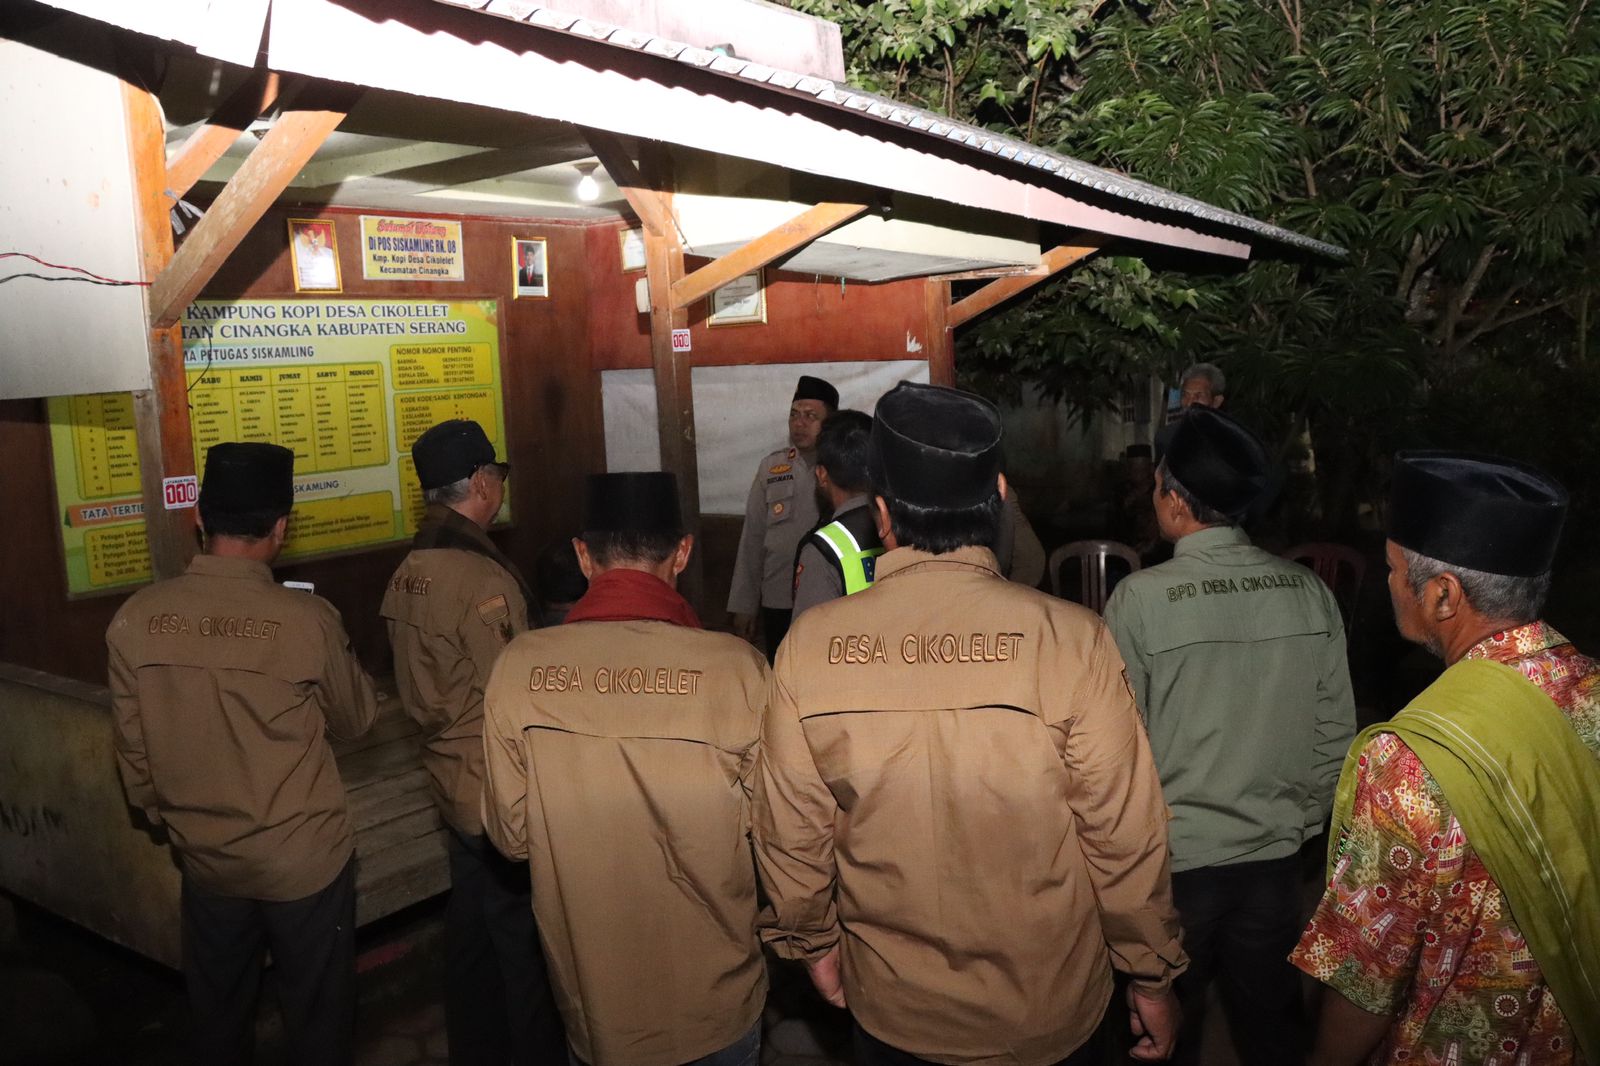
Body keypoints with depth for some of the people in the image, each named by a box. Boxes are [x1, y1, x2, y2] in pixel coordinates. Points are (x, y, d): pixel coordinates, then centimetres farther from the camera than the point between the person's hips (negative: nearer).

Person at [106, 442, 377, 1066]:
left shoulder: (135, 619, -11)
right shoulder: (307, 620, -22)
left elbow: (132, 748, 0)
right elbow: (355, 720, -5)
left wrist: (164, 816, 17)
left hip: (204, 858, 4)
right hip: (305, 858, -4)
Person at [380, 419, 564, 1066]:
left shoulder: (409, 572, 4)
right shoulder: (482, 577, -23)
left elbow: (420, 690, 10)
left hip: (452, 784, 9)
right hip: (501, 791, -9)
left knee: (471, 927, 21)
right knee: (523, 940, 6)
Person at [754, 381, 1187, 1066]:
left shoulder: (810, 645, -16)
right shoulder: (1071, 640, -22)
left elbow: (790, 833, -7)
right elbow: (1125, 836, -15)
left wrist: (814, 941, 11)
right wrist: (1153, 975, 2)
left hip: (889, 1010, 1)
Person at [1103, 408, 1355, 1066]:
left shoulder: (1141, 599, -19)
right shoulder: (1309, 592, -7)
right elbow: (1335, 732, 1)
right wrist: (1302, 820, 16)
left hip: (1172, 863, -3)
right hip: (1275, 857, 4)